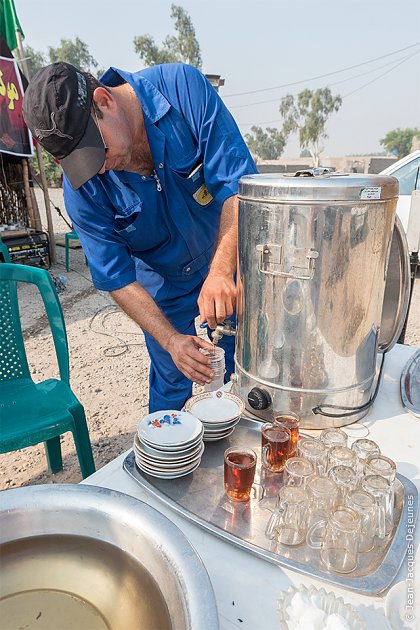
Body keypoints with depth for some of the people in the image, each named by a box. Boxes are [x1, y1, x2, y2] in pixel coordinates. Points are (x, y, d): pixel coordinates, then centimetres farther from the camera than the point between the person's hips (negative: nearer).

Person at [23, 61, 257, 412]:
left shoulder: (184, 87, -23)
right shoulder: (82, 187, -20)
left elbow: (239, 183, -27)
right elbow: (116, 278, -17)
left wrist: (222, 270, -40)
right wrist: (171, 340, -28)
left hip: (228, 261, 1)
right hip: (164, 283, 0)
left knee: (239, 371, 13)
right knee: (170, 384, 8)